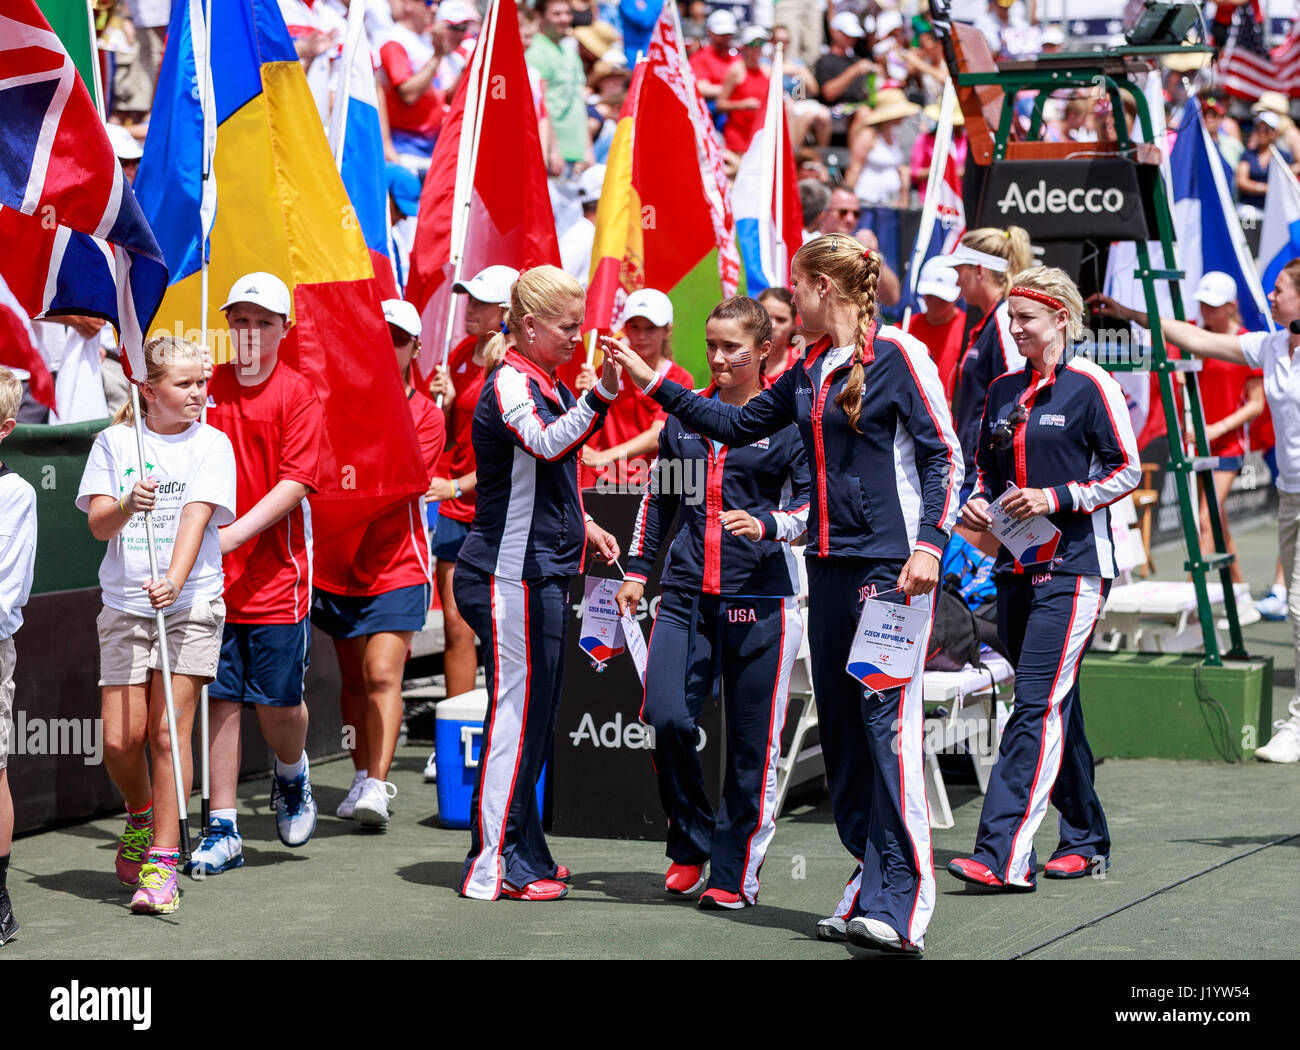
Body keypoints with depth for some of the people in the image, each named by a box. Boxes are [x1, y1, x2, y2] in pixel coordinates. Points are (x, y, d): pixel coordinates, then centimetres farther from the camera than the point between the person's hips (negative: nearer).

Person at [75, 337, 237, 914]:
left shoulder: (211, 444, 1)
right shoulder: (114, 442, 5)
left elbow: (197, 516, -13)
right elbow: (98, 525, -2)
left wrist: (175, 581, -28)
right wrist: (128, 504, -24)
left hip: (191, 602, -2)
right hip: (125, 603, 2)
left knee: (168, 730, -9)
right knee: (120, 740, -3)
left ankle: (161, 864, -4)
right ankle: (140, 817, 29)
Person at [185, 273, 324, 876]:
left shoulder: (297, 396, -2)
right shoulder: (206, 389, 7)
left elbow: (295, 483, -10)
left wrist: (234, 533, -20)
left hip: (276, 573, -2)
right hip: (213, 577, 2)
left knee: (279, 701, -1)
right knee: (221, 698, 1)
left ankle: (291, 773, 32)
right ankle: (223, 831, 7)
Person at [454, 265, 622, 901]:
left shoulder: (547, 386, 17)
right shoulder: (510, 384, -14)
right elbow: (547, 444, -34)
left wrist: (582, 526, 20)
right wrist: (601, 395, -45)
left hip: (540, 573, 10)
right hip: (511, 575, -10)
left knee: (533, 715, 13)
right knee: (517, 714, -8)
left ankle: (521, 856, 21)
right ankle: (493, 869, -5)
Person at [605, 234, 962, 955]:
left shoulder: (896, 354, -6)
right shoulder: (808, 373, 16)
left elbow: (942, 454, -8)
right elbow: (739, 426, 27)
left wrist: (929, 543, -17)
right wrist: (656, 384, 26)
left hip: (891, 563, -8)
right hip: (830, 564, 8)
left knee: (888, 724, -13)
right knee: (839, 726, 7)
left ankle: (901, 906, -15)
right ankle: (871, 881, 13)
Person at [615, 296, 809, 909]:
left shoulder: (789, 421, 1)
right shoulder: (686, 414, 14)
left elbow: (814, 505, -2)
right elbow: (658, 497, 23)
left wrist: (767, 524, -20)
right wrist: (638, 569, 19)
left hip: (760, 601, -3)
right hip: (686, 594, 3)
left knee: (751, 742, -1)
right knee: (666, 716, -10)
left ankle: (734, 872, 10)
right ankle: (690, 846, 12)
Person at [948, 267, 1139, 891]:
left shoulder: (1090, 387, -6)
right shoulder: (1004, 391, 13)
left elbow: (1128, 471, -6)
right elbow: (986, 467, 24)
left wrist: (1056, 498, -15)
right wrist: (978, 502, 3)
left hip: (1072, 566, -7)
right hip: (1015, 567, 7)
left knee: (1038, 706, -15)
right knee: (1055, 707, 12)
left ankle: (1005, 856, -22)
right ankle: (1086, 840, 24)